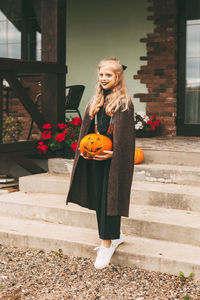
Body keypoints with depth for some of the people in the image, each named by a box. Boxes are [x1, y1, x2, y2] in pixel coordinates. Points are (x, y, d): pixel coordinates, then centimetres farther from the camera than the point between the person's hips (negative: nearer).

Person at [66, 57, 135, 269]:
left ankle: (107, 243, 5)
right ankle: (115, 236, 24)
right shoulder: (95, 102, 12)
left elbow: (126, 135, -12)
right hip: (95, 158, 7)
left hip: (114, 160, -7)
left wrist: (113, 153, -20)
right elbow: (87, 129, 16)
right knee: (98, 198, 10)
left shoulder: (124, 103, -8)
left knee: (110, 199, -3)